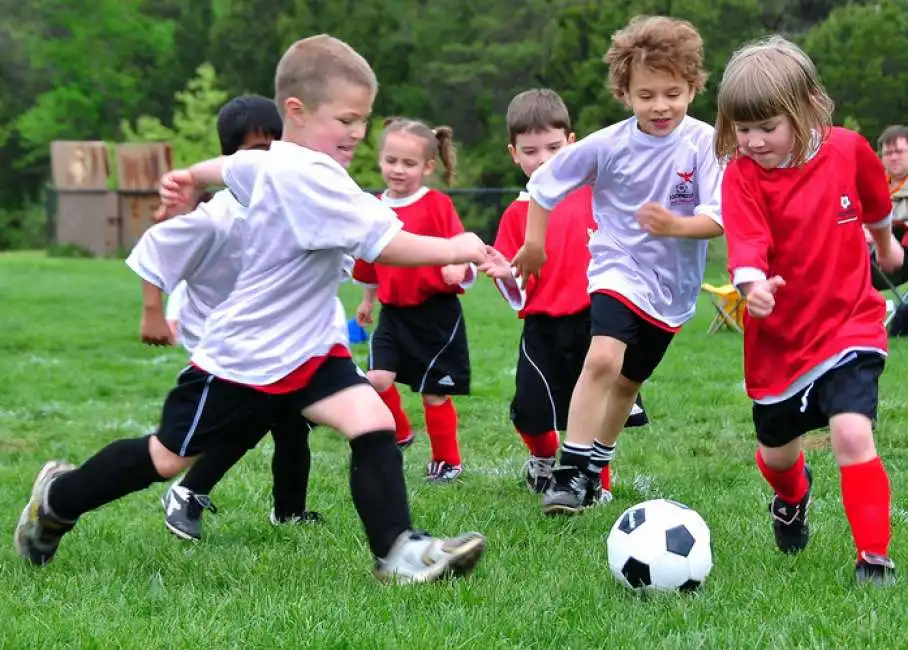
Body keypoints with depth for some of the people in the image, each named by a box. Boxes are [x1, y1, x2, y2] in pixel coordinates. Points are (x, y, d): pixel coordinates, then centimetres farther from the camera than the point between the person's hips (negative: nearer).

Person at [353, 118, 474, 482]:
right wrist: (367, 300, 29)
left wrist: (457, 269, -34)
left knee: (434, 391, 4)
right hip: (394, 312, 4)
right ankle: (399, 435, 15)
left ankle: (447, 461, 22)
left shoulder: (438, 205, -10)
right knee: (378, 378, -12)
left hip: (436, 312, -4)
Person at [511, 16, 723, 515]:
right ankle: (570, 470, -22)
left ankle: (595, 468, 37)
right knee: (603, 358, -26)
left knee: (628, 381, 15)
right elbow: (544, 182, 2)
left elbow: (718, 218, -18)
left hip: (673, 286, 2)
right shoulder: (609, 145, -12)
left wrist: (677, 226, -36)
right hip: (619, 270, -2)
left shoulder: (704, 143, -14)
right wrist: (534, 241, 6)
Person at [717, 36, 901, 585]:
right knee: (776, 452, 18)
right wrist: (753, 283, -52)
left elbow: (876, 201, 14)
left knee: (852, 434, -22)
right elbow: (746, 246, -31)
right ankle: (792, 496, 56)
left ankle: (875, 557, -8)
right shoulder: (742, 176, -15)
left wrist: (885, 242, 31)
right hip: (780, 338, 1)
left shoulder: (848, 150, -9)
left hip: (849, 324, -1)